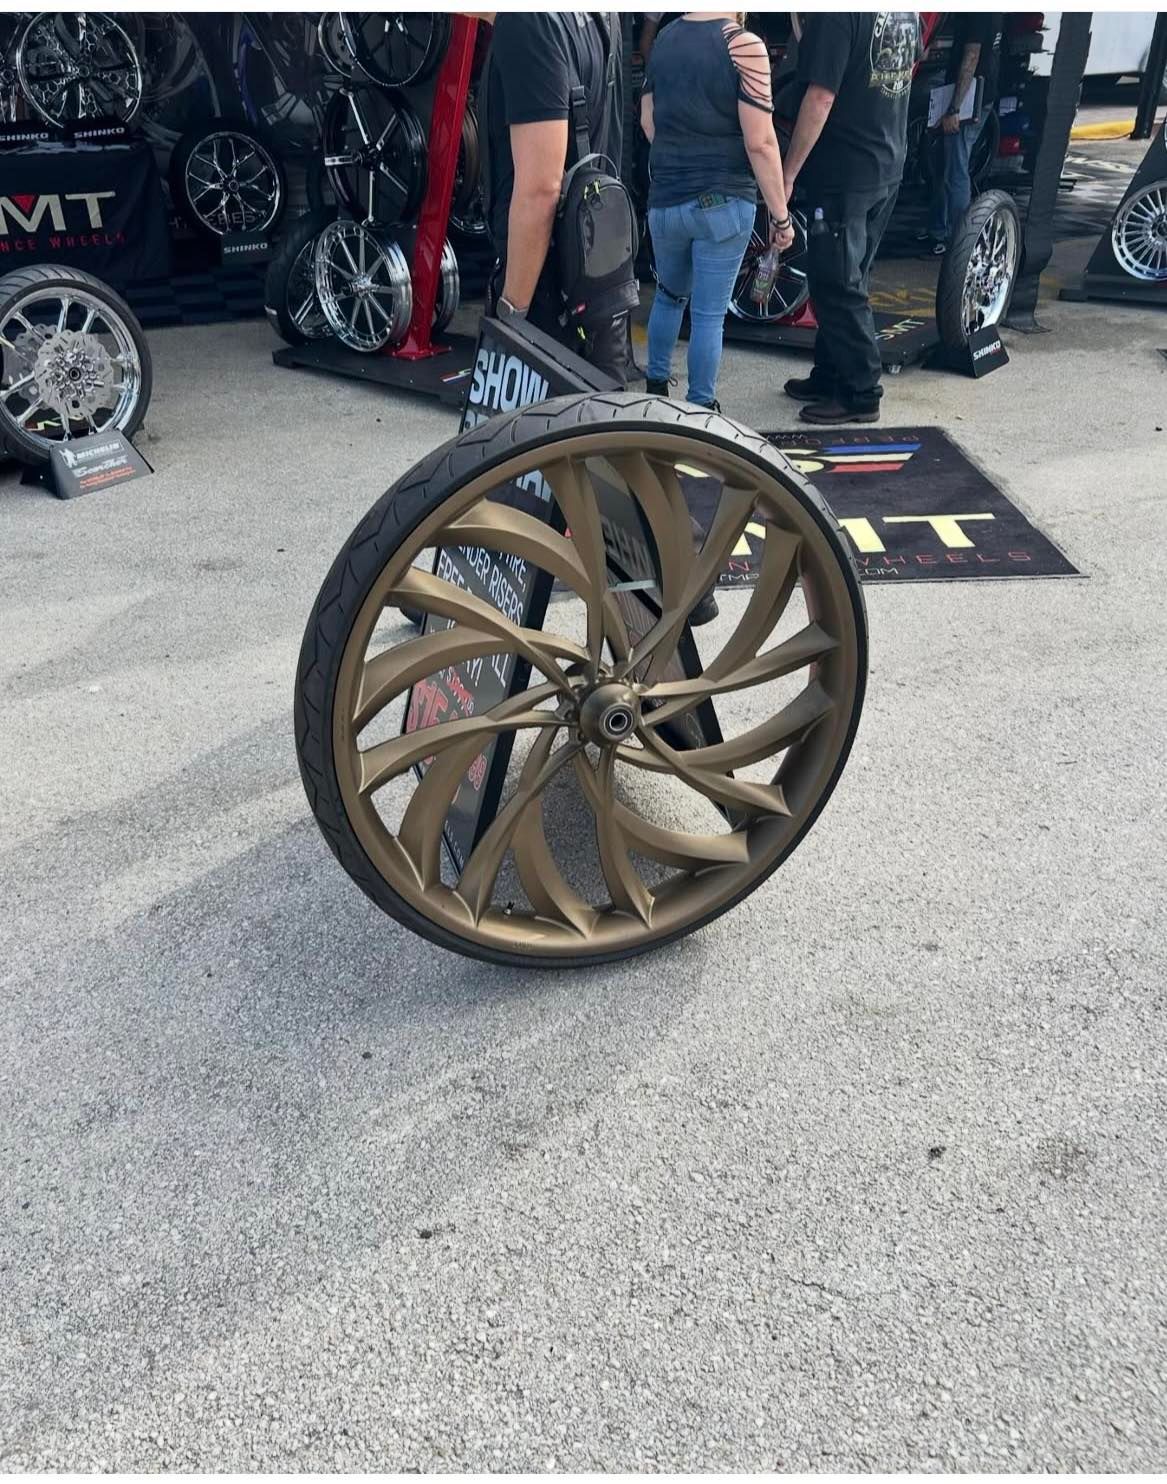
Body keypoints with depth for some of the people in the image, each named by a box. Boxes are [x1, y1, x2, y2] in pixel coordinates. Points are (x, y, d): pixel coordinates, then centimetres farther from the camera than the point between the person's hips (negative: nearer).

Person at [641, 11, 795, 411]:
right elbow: (760, 143, -16)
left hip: (664, 200, 6)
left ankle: (655, 388, 32)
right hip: (723, 203, -6)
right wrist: (781, 214, -8)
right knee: (709, 315, 2)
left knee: (669, 296, 24)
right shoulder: (744, 44, -13)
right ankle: (701, 409, 9)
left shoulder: (664, 38, 6)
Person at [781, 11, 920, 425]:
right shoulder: (907, 11, 7)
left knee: (837, 287, 0)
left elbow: (821, 98, -21)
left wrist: (788, 174, -16)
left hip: (841, 173, -9)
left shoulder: (835, 13, -19)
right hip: (889, 169, 9)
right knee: (844, 282, 17)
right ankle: (829, 377, 27)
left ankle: (861, 394, 5)